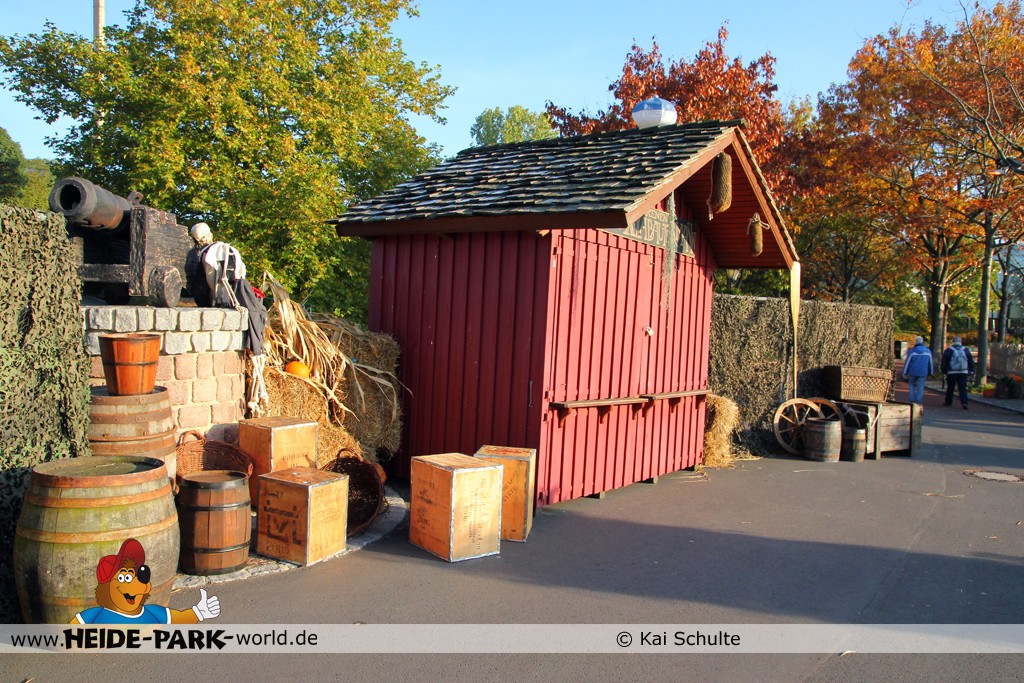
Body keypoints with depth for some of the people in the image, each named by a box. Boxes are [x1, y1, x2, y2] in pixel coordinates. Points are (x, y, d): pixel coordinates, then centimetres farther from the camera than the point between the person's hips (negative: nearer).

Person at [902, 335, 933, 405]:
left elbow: (907, 362, -3)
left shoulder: (912, 351, -5)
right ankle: (918, 401, 0)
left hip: (913, 372, -2)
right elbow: (930, 363, 12)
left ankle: (912, 400, 5)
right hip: (923, 372, 2)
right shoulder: (928, 351, 4)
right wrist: (930, 372, 21)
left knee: (911, 385, 13)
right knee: (920, 386, 5)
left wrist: (905, 373, 2)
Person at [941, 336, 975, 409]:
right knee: (963, 388, -1)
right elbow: (971, 361, 9)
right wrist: (971, 370, 15)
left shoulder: (948, 351, -2)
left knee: (950, 388, 10)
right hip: (963, 373, 1)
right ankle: (964, 402, -13)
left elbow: (944, 362, 0)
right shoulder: (966, 350, 5)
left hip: (952, 373, -1)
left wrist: (944, 371, 8)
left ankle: (948, 402, 18)